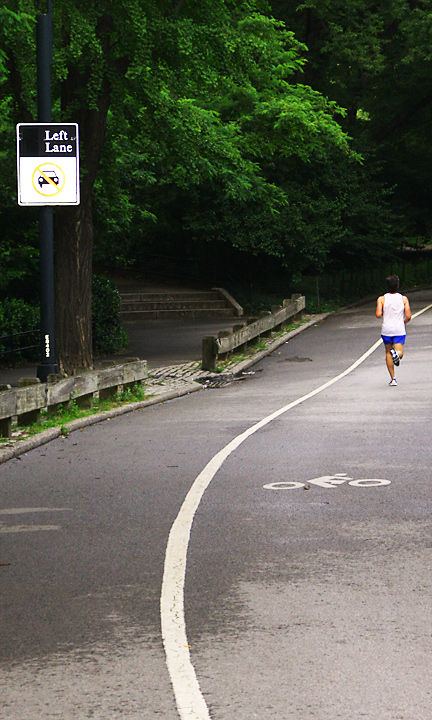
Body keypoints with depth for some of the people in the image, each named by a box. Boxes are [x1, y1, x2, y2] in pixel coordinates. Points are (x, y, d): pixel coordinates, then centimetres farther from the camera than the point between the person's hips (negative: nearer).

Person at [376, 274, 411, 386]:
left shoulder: (381, 299, -4)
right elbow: (408, 316, -6)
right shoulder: (403, 299, -1)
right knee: (400, 354, 2)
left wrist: (382, 314, 9)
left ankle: (393, 378, 13)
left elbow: (378, 315, -15)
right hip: (400, 330, 0)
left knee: (388, 353, 15)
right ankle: (396, 353, -37)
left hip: (386, 330, 1)